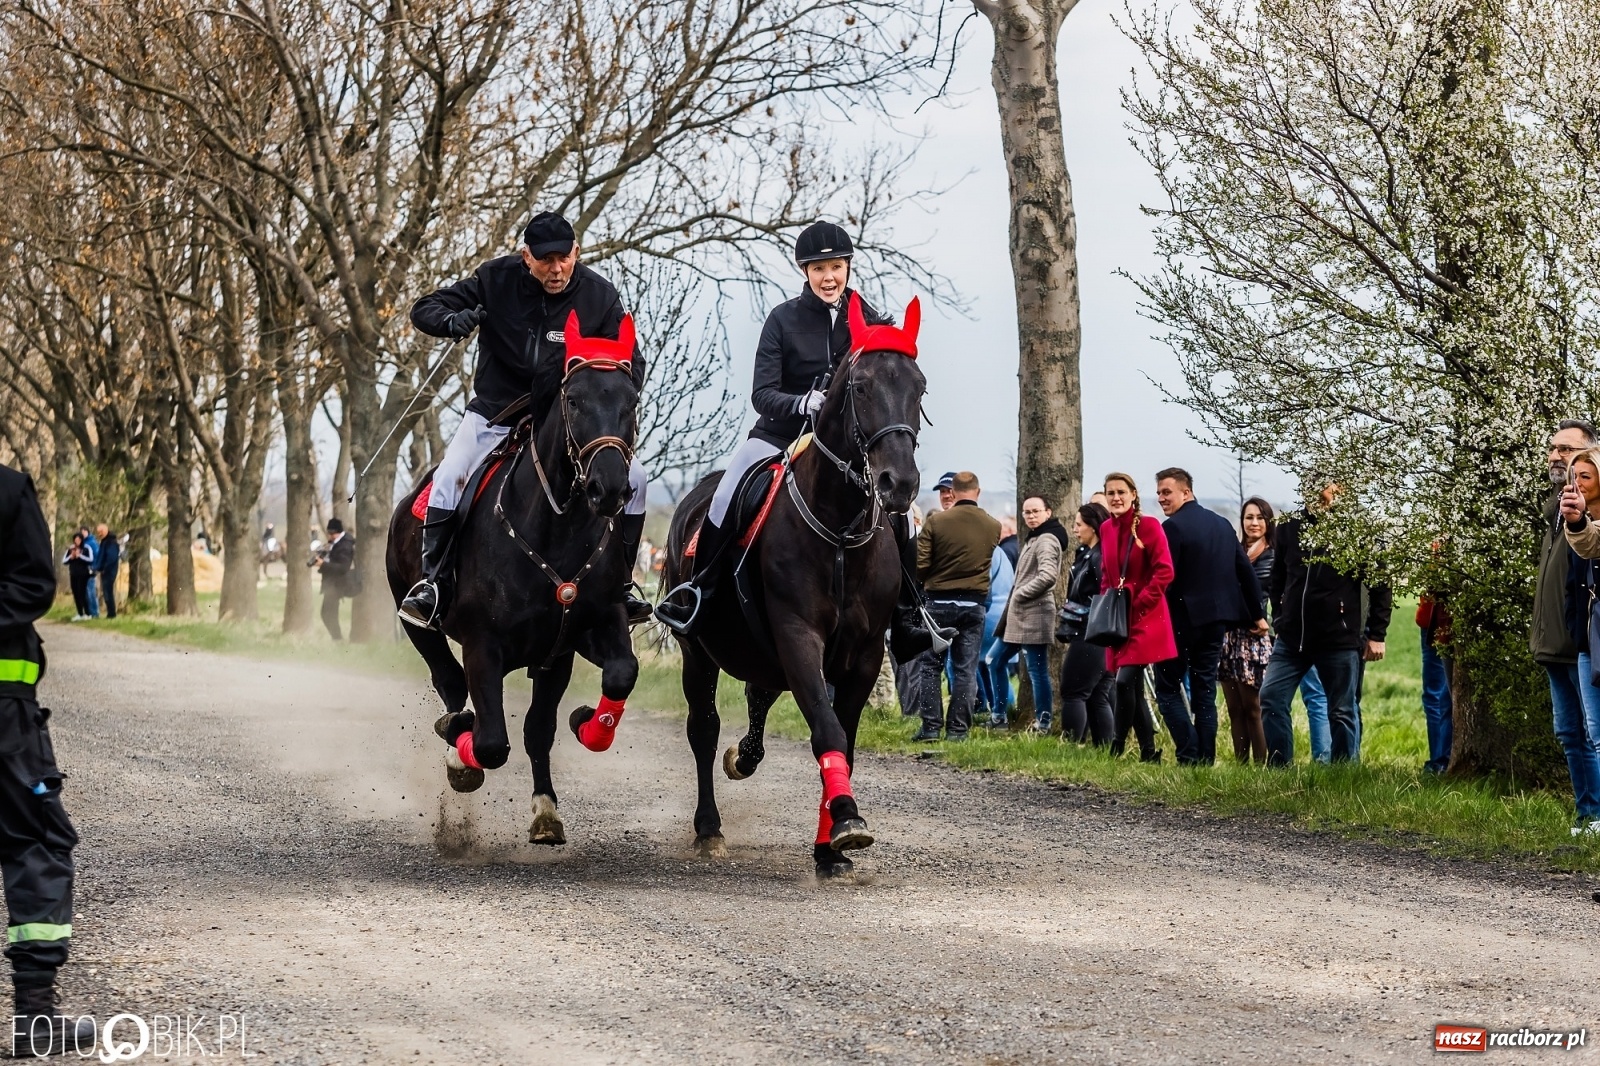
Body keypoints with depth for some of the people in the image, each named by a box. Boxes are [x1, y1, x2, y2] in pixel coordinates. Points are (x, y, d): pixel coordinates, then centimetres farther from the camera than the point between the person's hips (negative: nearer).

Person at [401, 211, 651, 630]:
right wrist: (453, 320, -30)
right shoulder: (495, 280, -10)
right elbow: (424, 310, -5)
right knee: (450, 479, -23)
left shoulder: (599, 295, -8)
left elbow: (632, 364, -3)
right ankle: (432, 582, -8)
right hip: (495, 413, -1)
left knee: (633, 477, -13)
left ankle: (618, 583, 1)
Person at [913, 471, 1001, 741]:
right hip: (974, 603, 2)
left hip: (939, 601, -2)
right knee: (966, 669, 6)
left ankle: (931, 726, 4)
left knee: (931, 666, 8)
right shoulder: (993, 527, -1)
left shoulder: (936, 522, -11)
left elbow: (920, 566, -10)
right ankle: (958, 728, 4)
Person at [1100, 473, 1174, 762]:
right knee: (1132, 687, 7)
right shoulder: (1106, 529, 11)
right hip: (1118, 619, 7)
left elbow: (1164, 572, -13)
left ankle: (1117, 749, -12)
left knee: (1125, 681, -17)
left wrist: (1139, 603, -16)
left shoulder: (1148, 526, -8)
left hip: (1145, 617, -7)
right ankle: (1149, 751, 14)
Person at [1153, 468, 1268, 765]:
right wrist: (1258, 614, 17)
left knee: (1168, 688, 2)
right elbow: (1246, 571, 12)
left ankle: (1190, 755, -10)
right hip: (1217, 618, 7)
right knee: (1205, 690, 11)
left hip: (1183, 618, -7)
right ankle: (1206, 759, 8)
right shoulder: (1222, 524, 11)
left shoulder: (1173, 527, -13)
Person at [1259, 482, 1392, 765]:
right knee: (1271, 698, -4)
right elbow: (1278, 576, 21)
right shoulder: (1290, 527, 7)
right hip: (1292, 637, 4)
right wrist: (1279, 614, 12)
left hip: (1340, 639, -4)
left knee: (1342, 711, 4)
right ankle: (1279, 766, 4)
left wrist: (1377, 635, -5)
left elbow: (1380, 585, -3)